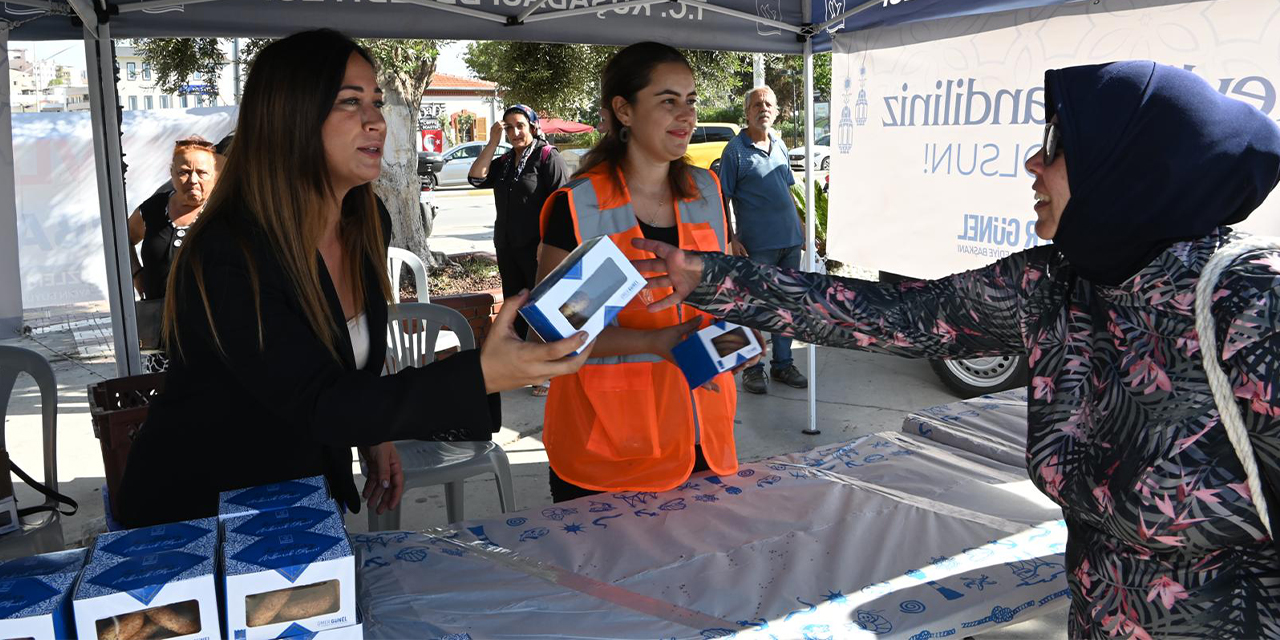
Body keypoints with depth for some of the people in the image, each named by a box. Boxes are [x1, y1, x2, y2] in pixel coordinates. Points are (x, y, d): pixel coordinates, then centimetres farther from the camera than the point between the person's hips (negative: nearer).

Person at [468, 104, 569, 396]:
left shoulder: (548, 158, -8)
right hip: (508, 249, 8)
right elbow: (476, 178, 1)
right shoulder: (504, 162, 16)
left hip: (537, 249, -7)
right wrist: (492, 142, -3)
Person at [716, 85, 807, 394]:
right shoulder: (735, 150, -7)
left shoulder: (779, 145, 12)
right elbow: (724, 198, -8)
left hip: (790, 241, 6)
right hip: (758, 245, -6)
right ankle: (753, 368, 14)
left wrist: (798, 226, 16)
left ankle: (782, 363, 24)